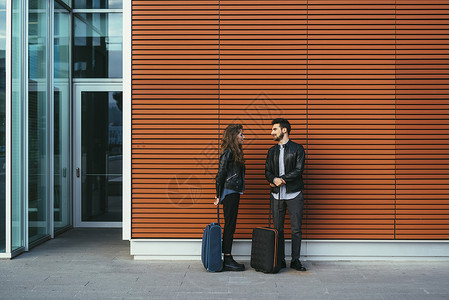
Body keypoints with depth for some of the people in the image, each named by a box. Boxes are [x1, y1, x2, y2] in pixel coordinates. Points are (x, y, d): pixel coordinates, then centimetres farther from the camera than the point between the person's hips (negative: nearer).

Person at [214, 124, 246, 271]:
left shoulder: (235, 152, 15)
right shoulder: (228, 153, -13)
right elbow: (220, 175, -14)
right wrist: (219, 196, -11)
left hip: (234, 193, 9)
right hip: (229, 193, -9)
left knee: (230, 226, 10)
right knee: (230, 226, -5)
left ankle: (228, 259, 15)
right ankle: (227, 261, 0)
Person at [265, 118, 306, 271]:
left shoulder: (298, 149, 0)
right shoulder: (272, 151, 14)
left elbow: (298, 171, -10)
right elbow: (267, 171, 7)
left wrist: (281, 179, -12)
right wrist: (274, 179, -14)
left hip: (294, 195, -3)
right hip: (277, 195, 4)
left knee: (296, 229, 0)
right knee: (278, 229, 6)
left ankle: (295, 260, 10)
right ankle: (280, 260, 14)